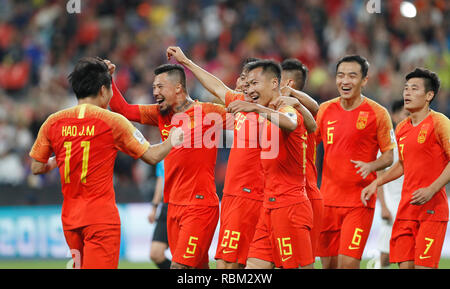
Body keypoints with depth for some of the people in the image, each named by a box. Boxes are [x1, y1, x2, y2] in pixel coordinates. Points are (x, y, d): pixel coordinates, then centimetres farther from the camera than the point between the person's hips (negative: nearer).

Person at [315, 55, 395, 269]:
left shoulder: (377, 113, -4)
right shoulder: (326, 109, 7)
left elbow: (389, 155, 0)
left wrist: (371, 166, -18)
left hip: (360, 201, -4)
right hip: (328, 200, 4)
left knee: (348, 263, -14)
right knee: (329, 264, 6)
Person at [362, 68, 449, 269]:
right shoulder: (401, 129, 15)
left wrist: (431, 190, -21)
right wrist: (375, 183, 18)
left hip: (432, 207, -7)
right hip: (406, 206, 7)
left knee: (423, 265, -12)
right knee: (405, 264, 2)